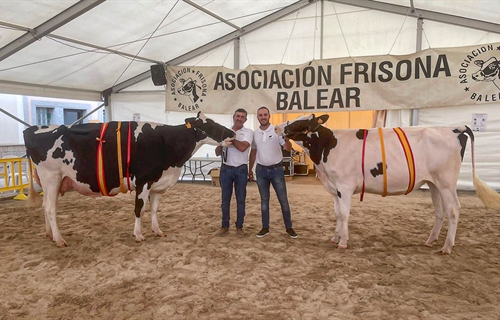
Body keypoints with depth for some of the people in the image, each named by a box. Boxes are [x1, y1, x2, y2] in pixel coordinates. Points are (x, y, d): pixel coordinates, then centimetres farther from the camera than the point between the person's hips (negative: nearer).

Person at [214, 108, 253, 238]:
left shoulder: (248, 132, -1)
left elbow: (242, 147, -19)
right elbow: (217, 153, 7)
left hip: (241, 170, -2)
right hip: (226, 169, 2)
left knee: (241, 200, 6)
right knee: (225, 199, 8)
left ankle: (239, 227, 17)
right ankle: (225, 226, 19)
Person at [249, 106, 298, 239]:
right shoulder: (255, 134, 5)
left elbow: (288, 148, -12)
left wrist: (286, 139, -32)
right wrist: (250, 169, 13)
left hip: (276, 169, -3)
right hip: (261, 170, 3)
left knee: (283, 199, 3)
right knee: (264, 200, 11)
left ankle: (289, 228, 15)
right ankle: (265, 228, 20)